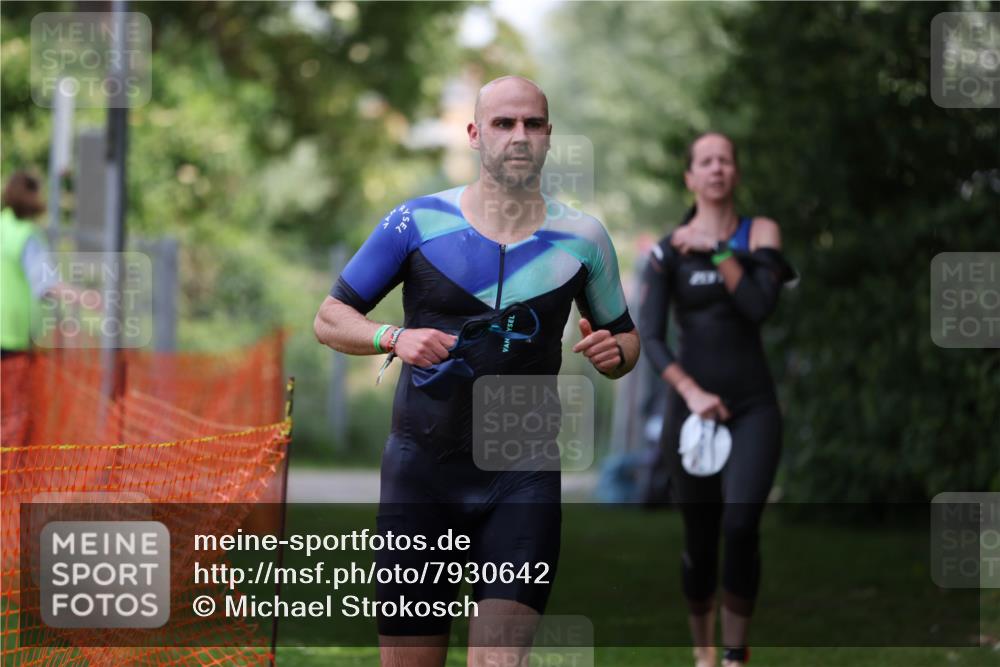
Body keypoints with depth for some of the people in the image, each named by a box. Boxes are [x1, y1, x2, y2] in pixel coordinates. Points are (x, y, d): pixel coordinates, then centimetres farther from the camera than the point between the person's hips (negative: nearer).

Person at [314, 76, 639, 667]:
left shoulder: (583, 237, 5)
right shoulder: (418, 222, 0)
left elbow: (626, 336, 17)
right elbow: (330, 318, 5)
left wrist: (614, 352, -7)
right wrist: (394, 338, -15)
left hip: (523, 477, 0)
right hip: (421, 466, 0)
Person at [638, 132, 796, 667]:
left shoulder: (759, 234, 3)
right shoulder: (668, 251, 2)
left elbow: (760, 305, -12)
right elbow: (649, 336, -6)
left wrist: (717, 251, -13)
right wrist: (691, 391, -17)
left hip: (753, 407, -1)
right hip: (690, 404, 1)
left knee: (740, 524, -19)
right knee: (699, 539, 3)